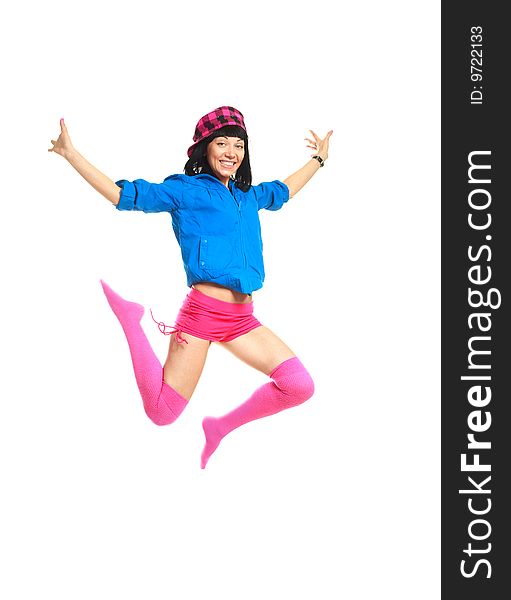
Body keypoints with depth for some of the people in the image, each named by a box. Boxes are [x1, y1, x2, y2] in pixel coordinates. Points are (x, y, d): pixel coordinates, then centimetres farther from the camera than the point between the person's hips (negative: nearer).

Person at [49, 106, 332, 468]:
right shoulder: (185, 190, 3)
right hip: (202, 312, -6)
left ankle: (221, 426, 14)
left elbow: (283, 192, 40)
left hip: (242, 319, 6)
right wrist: (71, 155, -5)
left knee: (300, 386, -5)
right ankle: (129, 316, 11)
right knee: (161, 411, -8)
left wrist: (319, 159, 49)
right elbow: (124, 195, 0)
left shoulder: (248, 195, 20)